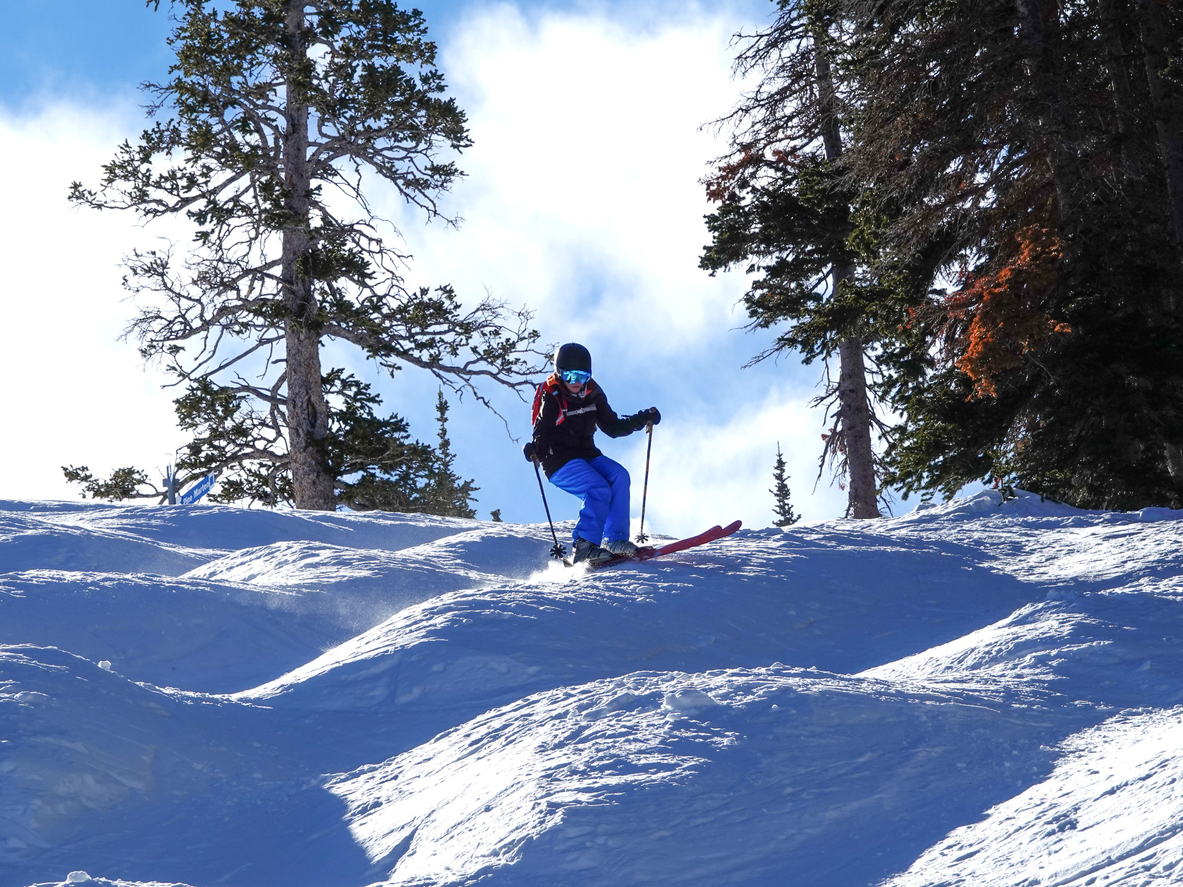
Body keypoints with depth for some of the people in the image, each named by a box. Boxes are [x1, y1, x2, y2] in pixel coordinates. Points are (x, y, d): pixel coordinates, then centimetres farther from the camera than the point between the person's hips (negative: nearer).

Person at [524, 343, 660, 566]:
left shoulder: (592, 394, 8)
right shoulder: (550, 399, -9)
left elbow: (612, 426, 15)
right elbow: (542, 433, -14)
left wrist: (642, 419, 5)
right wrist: (535, 450, -36)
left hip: (588, 455, 6)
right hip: (560, 463, -6)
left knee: (619, 476, -19)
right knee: (598, 490, -27)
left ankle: (615, 539, -16)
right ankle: (585, 546, -22)